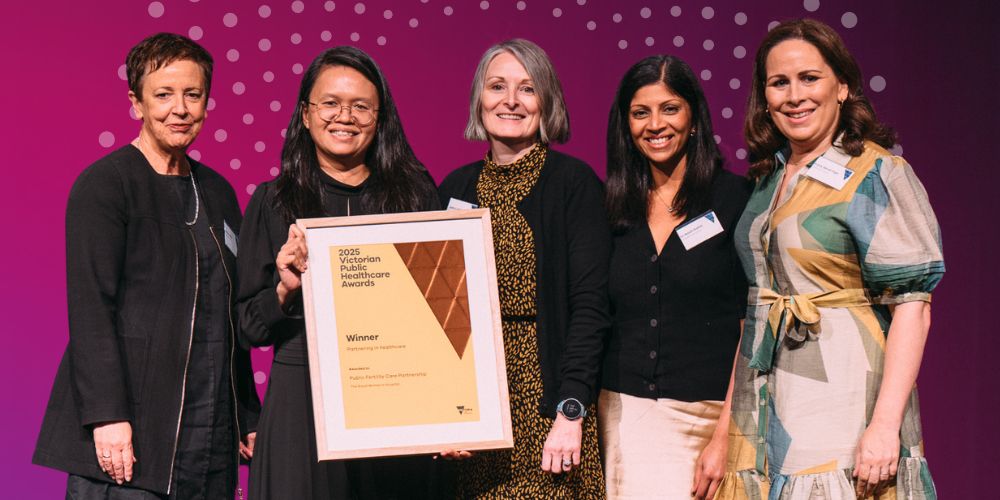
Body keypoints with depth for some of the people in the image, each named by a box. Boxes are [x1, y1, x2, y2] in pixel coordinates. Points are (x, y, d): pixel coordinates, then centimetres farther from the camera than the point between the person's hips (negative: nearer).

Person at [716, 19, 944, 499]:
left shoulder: (877, 174, -8)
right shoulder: (769, 177, 12)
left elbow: (912, 304, -14)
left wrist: (885, 424, -22)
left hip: (840, 404, -6)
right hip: (765, 405, 6)